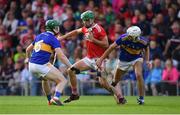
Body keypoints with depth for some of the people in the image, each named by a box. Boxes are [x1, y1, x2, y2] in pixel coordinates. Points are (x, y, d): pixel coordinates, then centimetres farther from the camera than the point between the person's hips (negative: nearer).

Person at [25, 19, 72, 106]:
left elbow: (28, 49, 31)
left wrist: (27, 58, 49)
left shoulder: (39, 36, 17)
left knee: (45, 78, 38)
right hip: (42, 66, -8)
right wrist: (71, 67, -11)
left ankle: (50, 100, 41)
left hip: (32, 65, 8)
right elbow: (61, 56, -16)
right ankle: (56, 98, -24)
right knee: (62, 81, -1)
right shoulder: (53, 39, -5)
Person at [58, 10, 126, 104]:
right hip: (89, 58, 8)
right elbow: (76, 32, 28)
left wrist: (93, 39, -22)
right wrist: (62, 37, 32)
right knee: (71, 71, 4)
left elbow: (106, 45, -19)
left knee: (103, 82, -18)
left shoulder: (99, 30, -16)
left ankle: (120, 97, -3)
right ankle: (74, 94, 16)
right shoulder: (85, 29, 7)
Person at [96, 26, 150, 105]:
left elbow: (146, 49, 1)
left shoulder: (142, 41, -26)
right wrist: (101, 59, -26)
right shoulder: (123, 38, -32)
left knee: (139, 75, -26)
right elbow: (111, 47, -25)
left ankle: (141, 98, -14)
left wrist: (147, 60, -9)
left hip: (136, 59, -1)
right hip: (124, 60, 1)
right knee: (116, 80, 12)